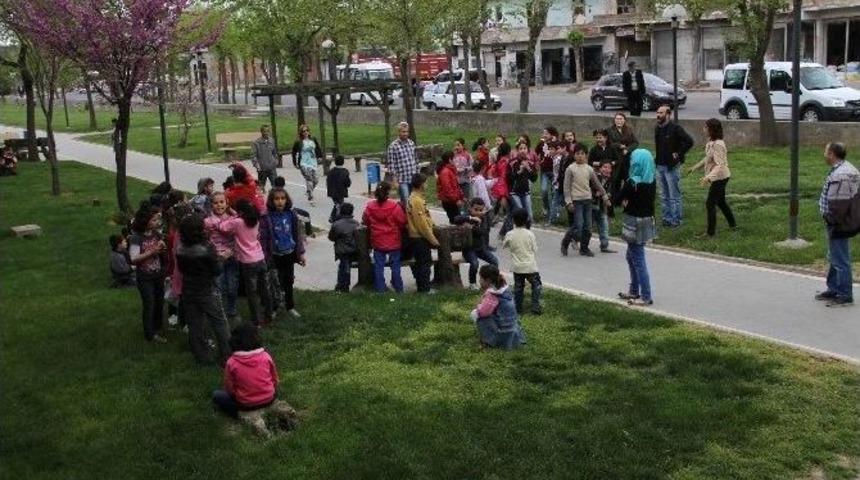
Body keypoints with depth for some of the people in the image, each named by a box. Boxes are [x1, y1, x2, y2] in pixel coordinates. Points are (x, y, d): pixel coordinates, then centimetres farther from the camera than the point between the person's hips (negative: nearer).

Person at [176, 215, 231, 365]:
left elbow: (181, 269, 8)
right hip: (207, 292, -4)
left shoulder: (180, 250, -6)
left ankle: (202, 357, 20)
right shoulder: (207, 248, -21)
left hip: (188, 292, 4)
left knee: (194, 326, 13)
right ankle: (225, 356, 12)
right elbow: (217, 271, -15)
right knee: (219, 324, 9)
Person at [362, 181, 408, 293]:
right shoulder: (395, 206, -17)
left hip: (377, 242, 2)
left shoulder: (369, 206, -9)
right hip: (393, 242, -2)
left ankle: (380, 290, 13)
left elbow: (365, 222, 4)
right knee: (395, 266, 11)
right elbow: (402, 222, -10)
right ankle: (398, 289, 19)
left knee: (378, 266, 10)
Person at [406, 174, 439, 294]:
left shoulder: (412, 198, 11)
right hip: (420, 237, -10)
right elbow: (421, 223, -22)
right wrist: (432, 239, -17)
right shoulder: (417, 200, -20)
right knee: (425, 263, -2)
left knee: (421, 262, 17)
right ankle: (425, 288, 5)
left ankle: (422, 287, 25)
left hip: (417, 236, 10)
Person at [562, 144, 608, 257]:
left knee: (587, 226, 4)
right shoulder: (570, 169, -4)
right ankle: (565, 243, 7)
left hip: (587, 200, 5)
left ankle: (584, 248, 16)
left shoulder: (589, 169, 7)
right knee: (578, 225, -13)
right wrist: (568, 202, -10)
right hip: (576, 200, -5)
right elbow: (566, 187, -5)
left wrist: (604, 196, 18)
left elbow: (597, 184, 17)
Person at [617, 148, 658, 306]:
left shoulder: (632, 182, -20)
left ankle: (646, 297, 3)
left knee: (638, 260, -1)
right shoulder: (651, 181, 2)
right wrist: (629, 201, 1)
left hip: (635, 223, -8)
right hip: (647, 220, 8)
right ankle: (634, 290, 30)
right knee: (631, 256, 21)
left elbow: (619, 198, -15)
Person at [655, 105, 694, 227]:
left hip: (671, 166, -8)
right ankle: (667, 218, 23)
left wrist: (679, 154, -16)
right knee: (664, 196, 15)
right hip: (660, 166, 8)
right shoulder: (657, 128, 9)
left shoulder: (675, 128, -14)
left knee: (674, 195, -1)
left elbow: (689, 141, -20)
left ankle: (676, 220, 6)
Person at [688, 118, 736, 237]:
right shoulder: (711, 142, 3)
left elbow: (720, 165, -30)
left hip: (720, 177, -10)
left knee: (710, 204, -5)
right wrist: (695, 167, 23)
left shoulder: (718, 144, -26)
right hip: (719, 178, 10)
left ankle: (711, 232, 2)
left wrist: (708, 177, -40)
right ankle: (732, 224, 37)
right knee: (721, 202, 22)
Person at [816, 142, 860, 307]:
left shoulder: (840, 175, -24)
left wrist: (831, 221, -16)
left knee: (840, 260, -1)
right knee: (834, 258, 21)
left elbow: (838, 204, -27)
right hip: (843, 223, 11)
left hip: (839, 225, -11)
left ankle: (845, 296, 7)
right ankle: (833, 289, 33)